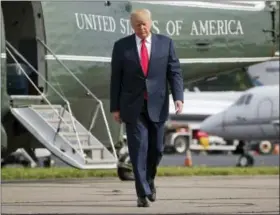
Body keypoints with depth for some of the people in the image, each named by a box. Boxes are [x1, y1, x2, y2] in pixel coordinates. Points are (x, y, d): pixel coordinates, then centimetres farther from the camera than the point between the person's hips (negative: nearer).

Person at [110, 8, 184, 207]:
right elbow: (116, 79, 1)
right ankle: (143, 193, -7)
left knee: (156, 148, 9)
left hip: (157, 105, 1)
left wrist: (178, 97, -15)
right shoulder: (122, 46, -1)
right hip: (133, 105, -1)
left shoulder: (165, 43, 2)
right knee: (138, 148, -9)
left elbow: (175, 72, -1)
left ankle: (149, 180, 36)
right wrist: (115, 107, -2)